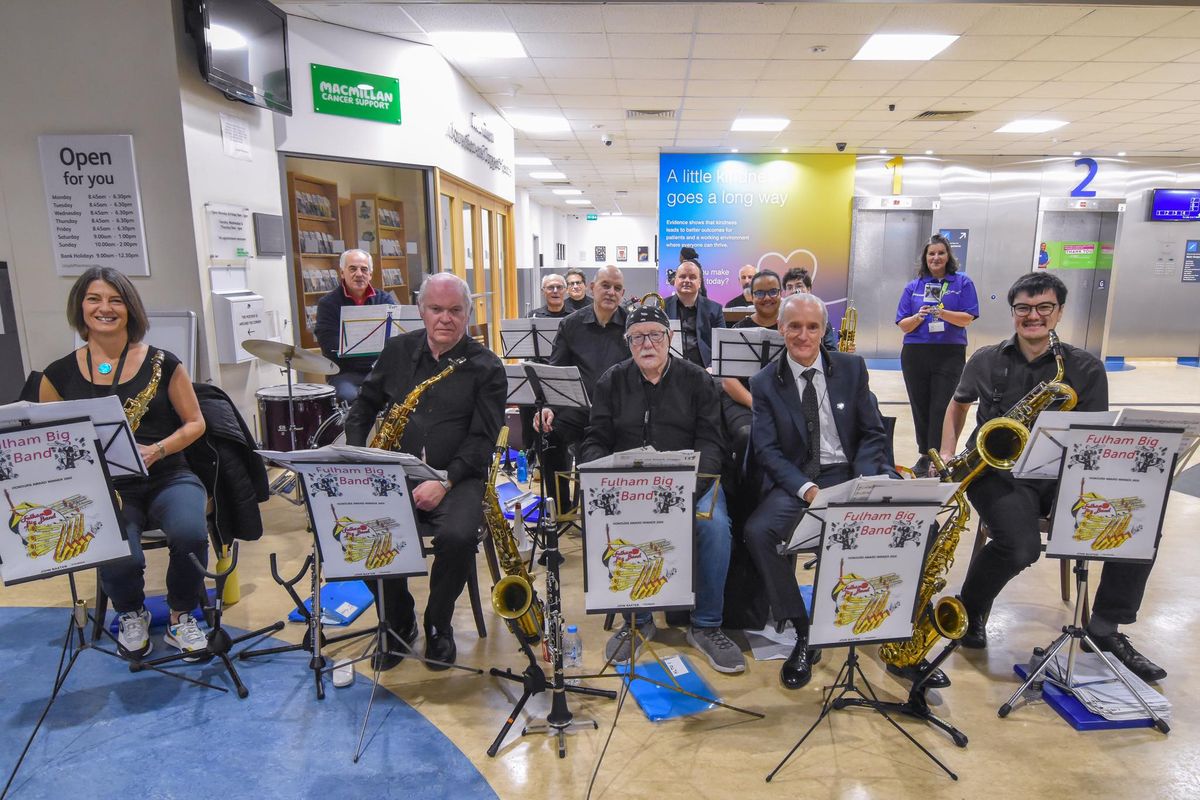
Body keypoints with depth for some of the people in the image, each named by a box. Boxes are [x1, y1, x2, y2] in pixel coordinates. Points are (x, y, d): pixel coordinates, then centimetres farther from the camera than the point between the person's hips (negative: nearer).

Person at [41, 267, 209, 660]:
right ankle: (131, 615, 13)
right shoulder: (59, 375, 5)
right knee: (119, 561, -28)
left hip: (167, 477, 0)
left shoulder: (162, 363, 1)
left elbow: (194, 423, 4)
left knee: (190, 534, -32)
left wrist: (156, 450, -13)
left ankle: (181, 617, 1)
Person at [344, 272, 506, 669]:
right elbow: (365, 404, 20)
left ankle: (439, 624, 1)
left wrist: (445, 482, -19)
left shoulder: (487, 368, -2)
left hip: (456, 476, -3)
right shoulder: (397, 350, 10)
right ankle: (398, 622, 6)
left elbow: (482, 438, -8)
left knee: (457, 536, -31)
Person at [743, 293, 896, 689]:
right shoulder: (764, 382, 2)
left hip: (851, 473, 1)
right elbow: (766, 450, -4)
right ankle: (803, 635, -13)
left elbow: (873, 433, 5)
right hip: (795, 480, -1)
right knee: (757, 531, -30)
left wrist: (863, 482, -14)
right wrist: (806, 489, -21)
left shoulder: (852, 367, 6)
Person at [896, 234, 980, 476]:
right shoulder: (913, 286, 8)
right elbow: (903, 325, 4)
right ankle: (925, 455, 17)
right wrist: (918, 317, -16)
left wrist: (942, 313, -21)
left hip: (950, 354, -2)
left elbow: (967, 318, -5)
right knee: (920, 406, 6)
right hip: (915, 354, 2)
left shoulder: (962, 282, 4)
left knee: (941, 408, -6)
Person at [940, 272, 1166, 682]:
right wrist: (947, 455, 8)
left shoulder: (1086, 368, 2)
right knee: (1021, 545, -31)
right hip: (999, 473, -2)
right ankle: (971, 611, 0)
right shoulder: (986, 361, 3)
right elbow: (958, 403, 20)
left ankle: (1106, 626, 7)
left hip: (1061, 475, 3)